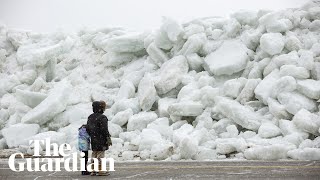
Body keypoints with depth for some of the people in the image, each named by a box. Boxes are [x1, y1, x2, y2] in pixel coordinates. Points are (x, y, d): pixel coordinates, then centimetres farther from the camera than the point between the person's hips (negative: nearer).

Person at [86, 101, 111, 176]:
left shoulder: (90, 117, 9)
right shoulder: (102, 118, -16)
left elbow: (87, 128, 13)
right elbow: (104, 129, -20)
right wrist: (108, 137, -11)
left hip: (93, 140, 7)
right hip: (101, 140, -7)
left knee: (94, 155, 13)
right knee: (100, 155, -3)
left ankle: (93, 170, 17)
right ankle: (100, 171, 0)